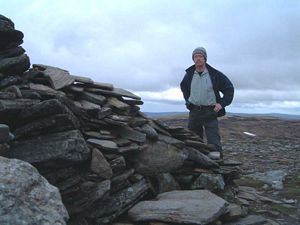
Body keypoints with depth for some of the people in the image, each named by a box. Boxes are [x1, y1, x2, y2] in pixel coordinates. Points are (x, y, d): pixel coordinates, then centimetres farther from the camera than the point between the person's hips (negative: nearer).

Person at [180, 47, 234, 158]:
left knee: (214, 142, -8)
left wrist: (222, 103, -4)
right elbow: (183, 87, 28)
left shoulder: (215, 74, -3)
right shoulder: (189, 74, 7)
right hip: (194, 112, 4)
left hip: (210, 112, -3)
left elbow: (229, 88, 5)